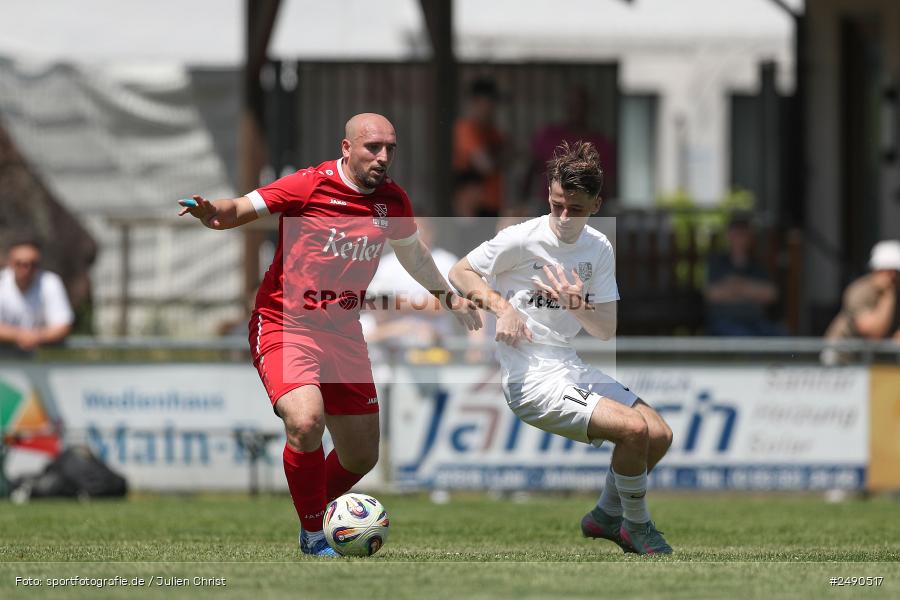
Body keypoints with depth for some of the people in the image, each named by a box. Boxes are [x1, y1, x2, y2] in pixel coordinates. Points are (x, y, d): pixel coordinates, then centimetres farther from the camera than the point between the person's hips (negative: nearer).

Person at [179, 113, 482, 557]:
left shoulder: (392, 200, 5)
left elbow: (412, 253, 24)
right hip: (284, 325, -6)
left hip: (343, 333, 6)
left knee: (361, 457, 8)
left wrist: (448, 296, 31)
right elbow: (241, 209, -12)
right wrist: (212, 212, -33)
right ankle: (314, 539, -11)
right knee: (306, 422, -30)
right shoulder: (310, 185, -12)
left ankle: (312, 517, 38)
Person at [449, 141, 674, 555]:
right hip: (530, 378, -7)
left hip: (572, 369, 7)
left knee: (660, 435, 0)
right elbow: (459, 273, -1)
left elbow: (606, 330, 6)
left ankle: (607, 515, 23)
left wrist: (577, 306, -16)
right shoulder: (522, 240, -11)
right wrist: (502, 306, -17)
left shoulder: (599, 248, 6)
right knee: (633, 428, -21)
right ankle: (637, 527, 1)